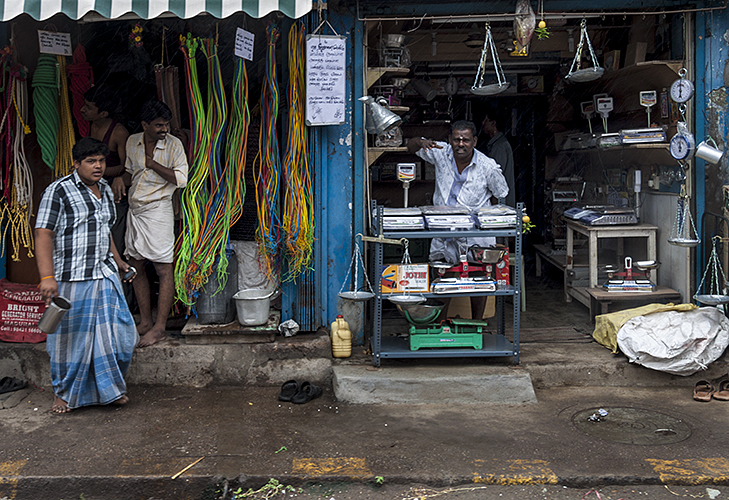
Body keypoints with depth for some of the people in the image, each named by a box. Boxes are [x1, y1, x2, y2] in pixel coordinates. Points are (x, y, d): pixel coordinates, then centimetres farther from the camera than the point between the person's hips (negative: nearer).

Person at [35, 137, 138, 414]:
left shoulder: (105, 190, 12)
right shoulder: (59, 191, -10)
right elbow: (43, 235, -15)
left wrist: (117, 260, 29)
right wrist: (47, 278, -22)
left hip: (105, 276, 6)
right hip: (72, 278, -6)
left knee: (115, 330, 7)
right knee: (71, 336, 5)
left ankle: (108, 388, 25)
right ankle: (62, 392, 25)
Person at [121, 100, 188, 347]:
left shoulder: (174, 144, -6)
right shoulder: (132, 141, 9)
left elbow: (181, 179, -12)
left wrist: (152, 164, -13)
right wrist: (120, 180, 4)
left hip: (158, 209, -6)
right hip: (134, 211, 6)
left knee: (163, 269, -7)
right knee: (136, 266, 10)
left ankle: (159, 328, -3)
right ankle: (145, 321, 20)